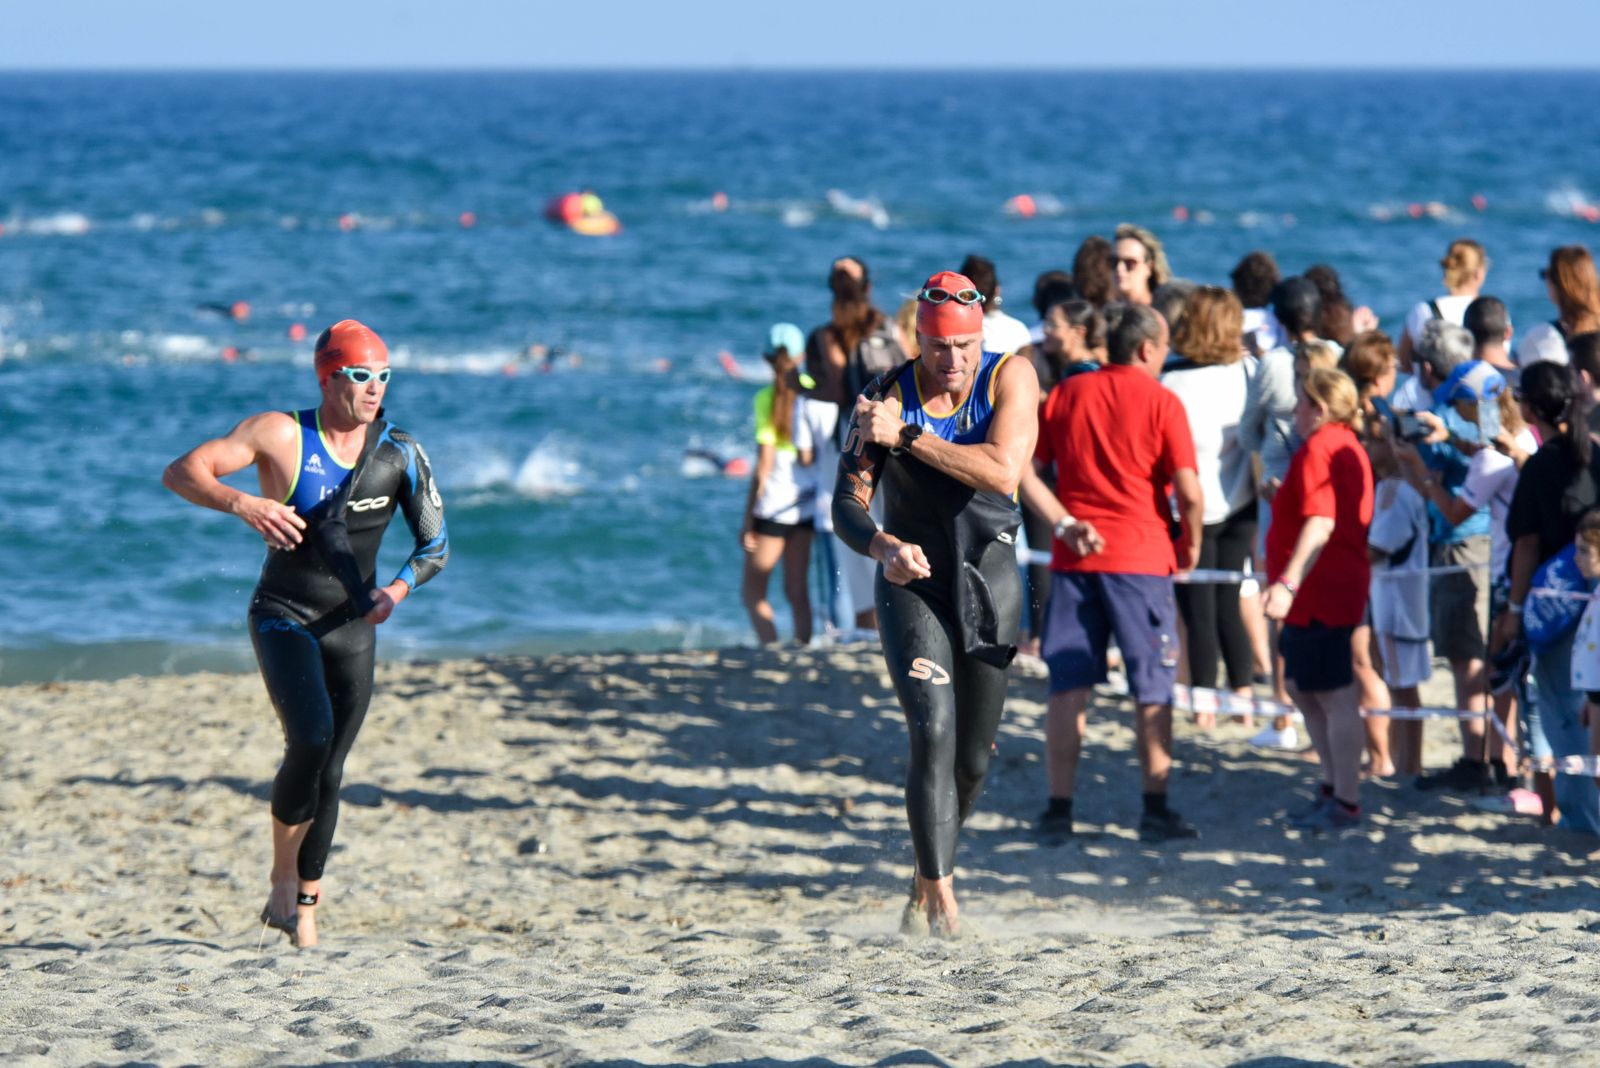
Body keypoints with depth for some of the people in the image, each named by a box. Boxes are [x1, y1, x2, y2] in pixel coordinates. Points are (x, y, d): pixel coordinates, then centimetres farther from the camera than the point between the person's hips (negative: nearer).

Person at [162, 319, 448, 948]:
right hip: (283, 619, -4)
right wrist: (241, 503, -33)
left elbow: (436, 545, 1)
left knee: (329, 772, 4)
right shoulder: (281, 436, -11)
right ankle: (283, 877, -7)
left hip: (352, 629, 4)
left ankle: (304, 907, 20)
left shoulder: (401, 455, -2)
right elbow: (180, 473, -15)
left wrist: (399, 588, -20)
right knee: (310, 737, -26)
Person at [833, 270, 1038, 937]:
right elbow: (848, 504, -13)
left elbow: (1002, 471, -25)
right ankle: (941, 894, -20)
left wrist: (908, 436, -27)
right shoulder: (885, 398, -9)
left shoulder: (1011, 379, -9)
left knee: (974, 755, 8)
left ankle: (926, 880, 30)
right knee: (932, 731, -19)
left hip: (990, 578, 2)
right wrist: (883, 547, -34)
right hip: (913, 581, -2)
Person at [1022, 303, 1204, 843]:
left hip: (1076, 557, 3)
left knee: (1068, 686, 7)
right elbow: (1189, 493, -10)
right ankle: (1155, 809, 4)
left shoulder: (1067, 394, 7)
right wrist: (1190, 545, 6)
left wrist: (1064, 523, -3)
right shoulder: (1160, 402, -5)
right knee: (1152, 688, 4)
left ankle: (1059, 807, 6)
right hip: (1141, 556, -3)